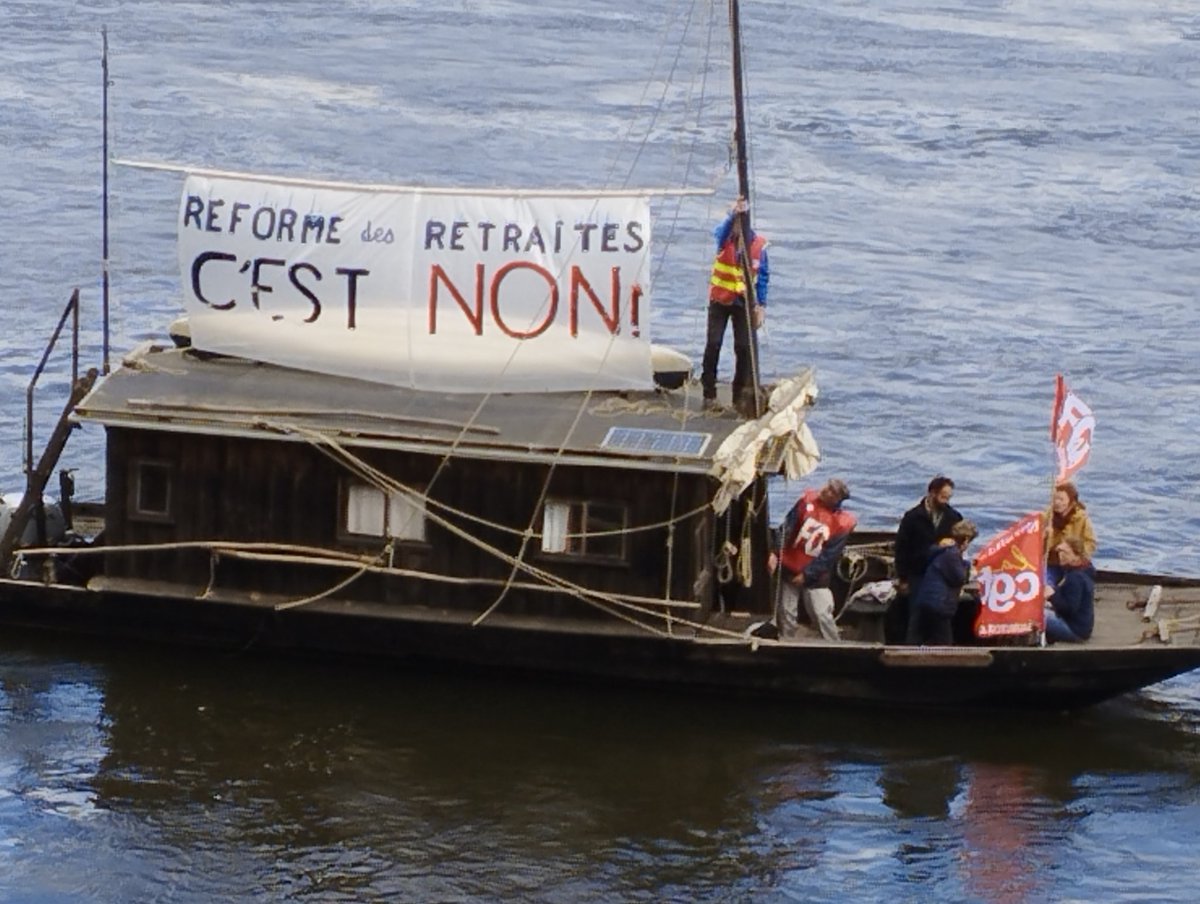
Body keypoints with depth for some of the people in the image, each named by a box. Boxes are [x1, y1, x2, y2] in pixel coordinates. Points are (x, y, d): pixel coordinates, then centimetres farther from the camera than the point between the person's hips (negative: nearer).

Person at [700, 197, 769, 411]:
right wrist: (733, 215, -54)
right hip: (719, 299, 0)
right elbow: (721, 230, -34)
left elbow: (763, 277, 0)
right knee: (713, 344, -7)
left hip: (743, 302, 0)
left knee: (744, 347, -3)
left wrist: (761, 306, -4)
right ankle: (709, 393, 1)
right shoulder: (725, 238, -8)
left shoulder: (758, 243, -7)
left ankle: (741, 394, 8)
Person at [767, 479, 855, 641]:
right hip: (790, 569, 2)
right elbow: (787, 528, -6)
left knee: (822, 616, -8)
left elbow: (829, 555, -12)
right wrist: (775, 553, -16)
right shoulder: (807, 501, -5)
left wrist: (806, 575, -14)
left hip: (815, 577, -2)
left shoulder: (843, 523, -12)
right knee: (786, 615, 4)